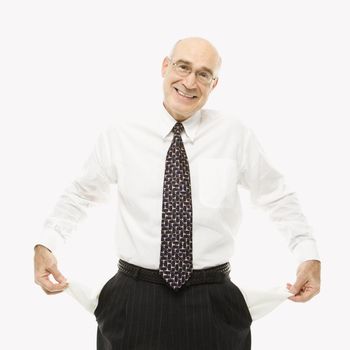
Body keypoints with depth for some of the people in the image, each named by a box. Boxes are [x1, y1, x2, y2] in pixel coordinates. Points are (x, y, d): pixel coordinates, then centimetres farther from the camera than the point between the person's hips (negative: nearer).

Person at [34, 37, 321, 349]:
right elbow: (81, 194, 10)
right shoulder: (120, 135, -2)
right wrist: (45, 244, -2)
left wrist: (309, 255, -2)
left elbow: (277, 197, 8)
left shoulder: (235, 135, -2)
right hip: (134, 301, 0)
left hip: (213, 306, 1)